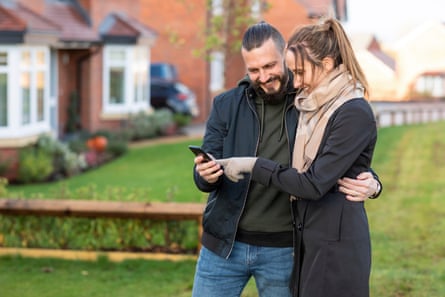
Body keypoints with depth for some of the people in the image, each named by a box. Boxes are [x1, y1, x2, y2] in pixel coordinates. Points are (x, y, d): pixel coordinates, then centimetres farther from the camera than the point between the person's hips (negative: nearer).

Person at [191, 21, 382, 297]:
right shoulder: (226, 106, 0)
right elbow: (205, 176, -2)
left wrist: (371, 183, -20)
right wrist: (205, 174, -27)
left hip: (282, 250, -1)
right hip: (225, 243, 1)